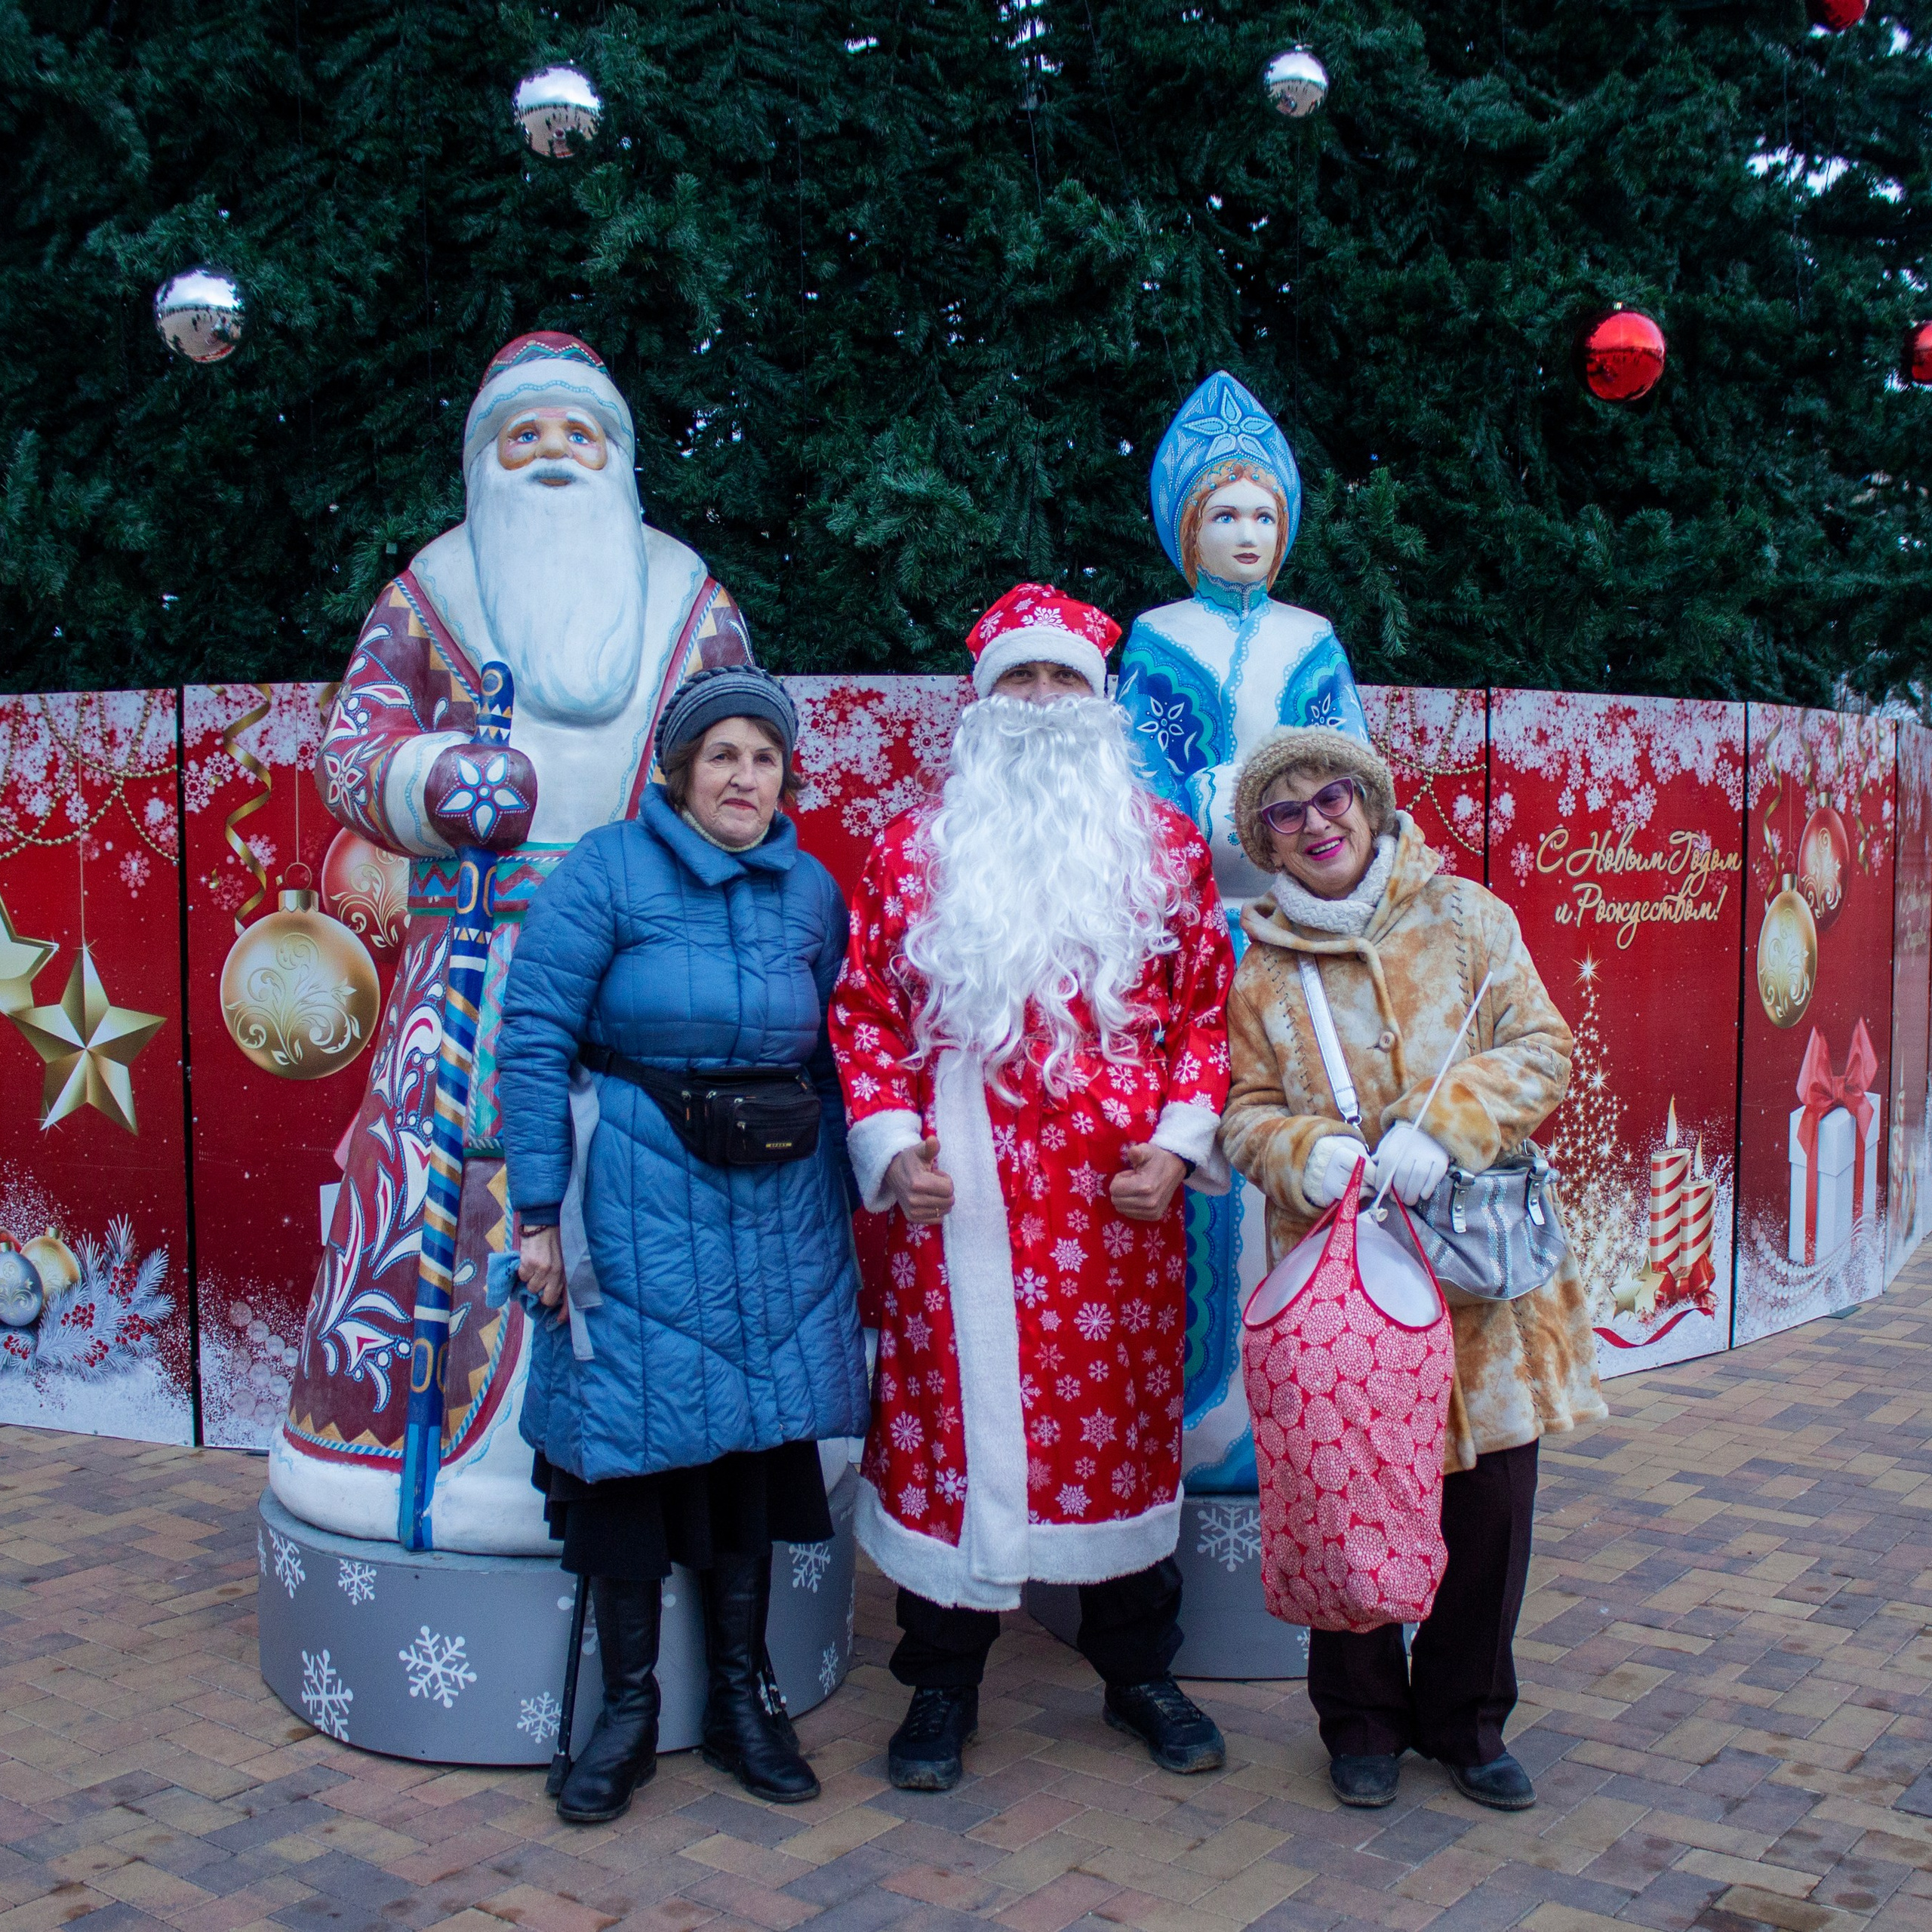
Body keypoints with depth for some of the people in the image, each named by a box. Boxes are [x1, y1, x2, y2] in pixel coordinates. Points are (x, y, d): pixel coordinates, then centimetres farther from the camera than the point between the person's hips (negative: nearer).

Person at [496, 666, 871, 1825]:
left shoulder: (812, 891, 7)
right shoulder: (607, 873, -5)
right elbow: (534, 1037, -9)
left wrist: (843, 1200, 12)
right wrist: (539, 1212, -12)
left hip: (780, 1201, 4)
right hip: (640, 1198, -3)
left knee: (758, 1432, 9)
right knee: (632, 1435, 1)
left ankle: (743, 1696, 24)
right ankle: (630, 1709, 17)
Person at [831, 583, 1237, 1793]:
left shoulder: (1166, 845, 8)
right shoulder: (913, 850, 6)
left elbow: (1209, 1004, 7)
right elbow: (866, 1012, 6)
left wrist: (1181, 1142, -4)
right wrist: (890, 1147, -6)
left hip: (1121, 1202, 1)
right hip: (960, 1200, -1)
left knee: (1127, 1421, 11)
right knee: (952, 1420, 5)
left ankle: (1141, 1671, 30)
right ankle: (942, 1689, 22)